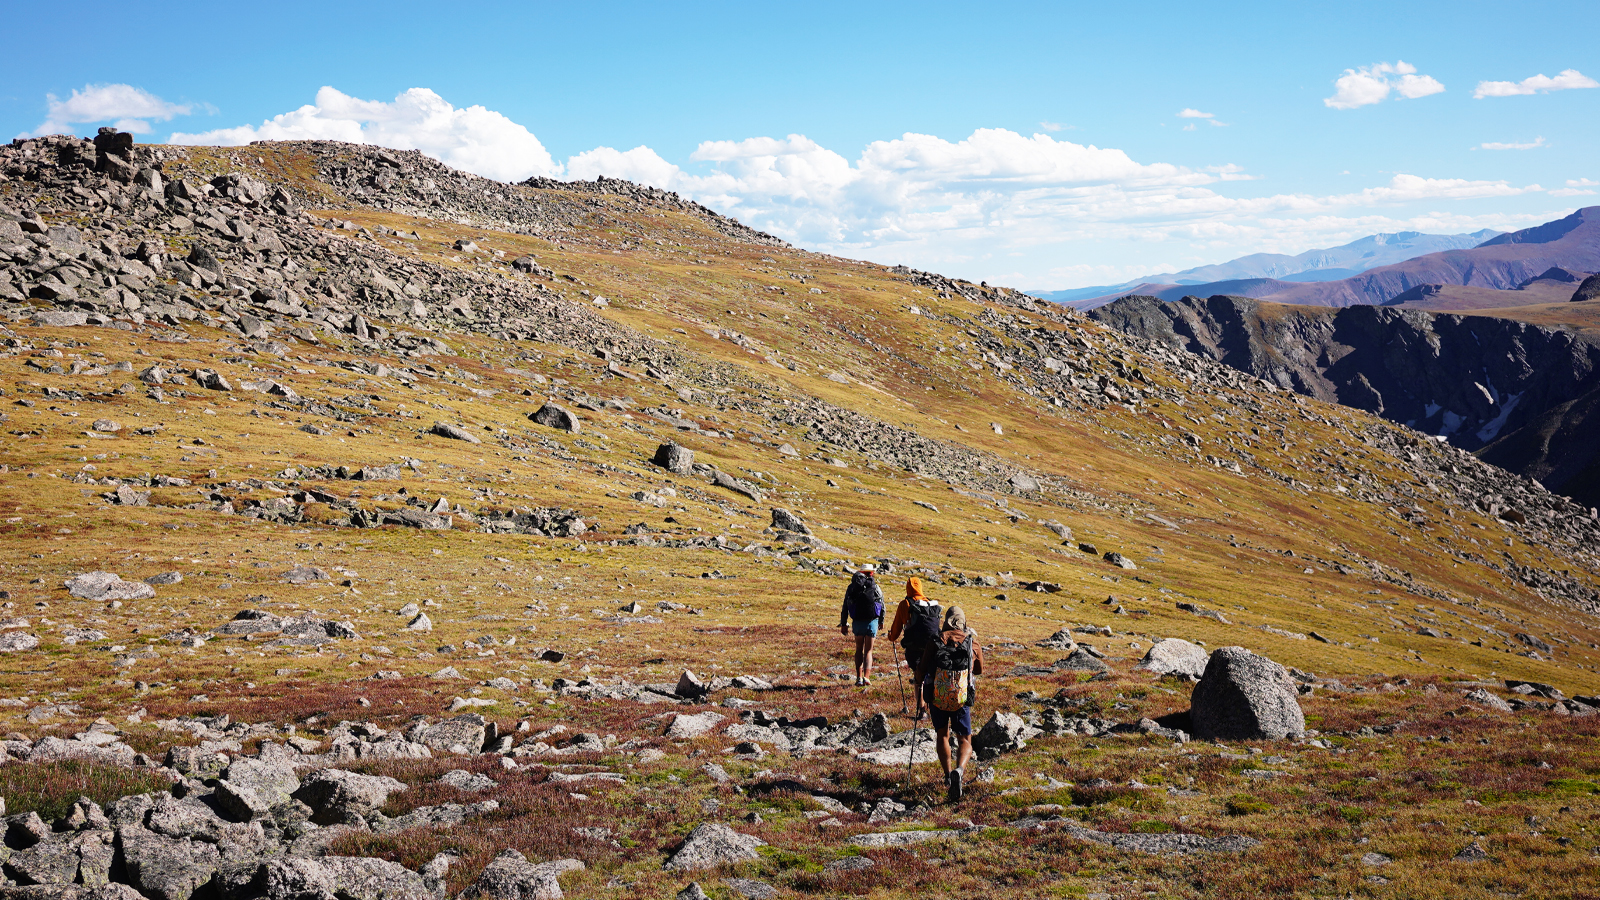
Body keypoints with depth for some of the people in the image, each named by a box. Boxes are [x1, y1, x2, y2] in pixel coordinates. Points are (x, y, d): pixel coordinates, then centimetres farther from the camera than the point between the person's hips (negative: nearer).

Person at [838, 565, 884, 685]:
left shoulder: (851, 588, 5)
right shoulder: (875, 587, 1)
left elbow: (845, 607, 7)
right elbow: (882, 606, 3)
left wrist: (843, 624, 14)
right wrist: (881, 621, 17)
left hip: (857, 622, 1)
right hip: (872, 621, -1)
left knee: (859, 649, 16)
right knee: (868, 651, 8)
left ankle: (859, 677, 7)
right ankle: (866, 676, -7)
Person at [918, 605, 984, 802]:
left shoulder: (935, 640, 3)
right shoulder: (972, 641, 7)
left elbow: (922, 670, 2)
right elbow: (979, 669, 22)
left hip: (937, 695, 1)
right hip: (961, 696, 0)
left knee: (942, 735, 21)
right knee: (965, 740, 8)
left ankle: (948, 775, 6)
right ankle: (959, 770, -21)